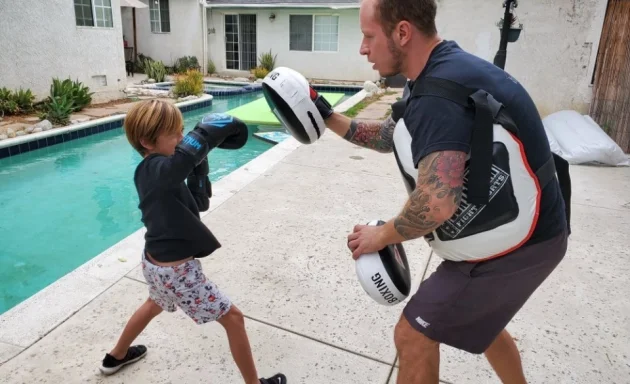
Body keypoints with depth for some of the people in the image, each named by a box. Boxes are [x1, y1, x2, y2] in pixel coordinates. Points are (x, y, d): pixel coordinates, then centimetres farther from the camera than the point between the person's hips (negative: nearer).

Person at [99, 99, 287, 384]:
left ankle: (117, 356, 58)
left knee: (155, 304, 38)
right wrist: (226, 125, -26)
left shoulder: (152, 171, 2)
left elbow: (198, 205, 3)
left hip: (157, 263, 10)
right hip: (175, 270, -9)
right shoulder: (159, 170, -27)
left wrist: (199, 169, -10)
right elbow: (196, 142, -45)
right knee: (233, 318, 5)